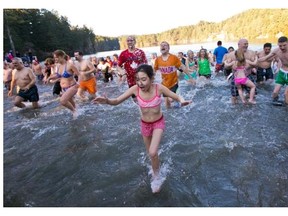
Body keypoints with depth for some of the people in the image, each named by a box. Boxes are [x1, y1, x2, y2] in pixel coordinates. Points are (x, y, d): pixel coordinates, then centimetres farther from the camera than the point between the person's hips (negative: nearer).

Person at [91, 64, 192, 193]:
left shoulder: (159, 88, -25)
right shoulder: (135, 89, -22)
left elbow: (176, 97, -15)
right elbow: (117, 101, -20)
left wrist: (181, 101, -38)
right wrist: (107, 101, -42)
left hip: (158, 123, -2)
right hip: (145, 124, 3)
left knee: (153, 153, -16)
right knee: (150, 153, 20)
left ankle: (156, 175, 14)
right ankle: (156, 168, 53)